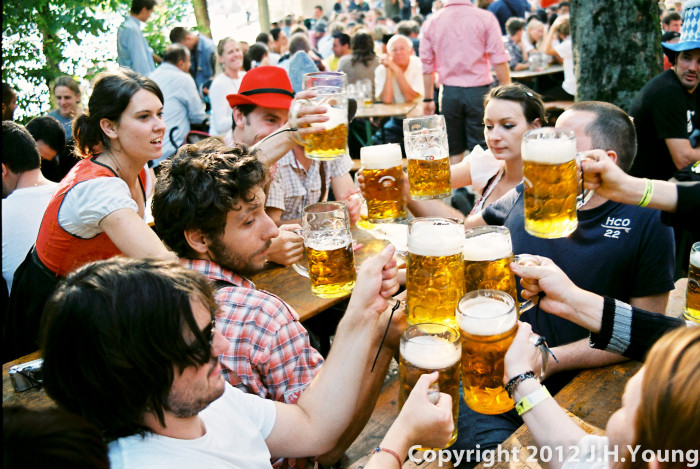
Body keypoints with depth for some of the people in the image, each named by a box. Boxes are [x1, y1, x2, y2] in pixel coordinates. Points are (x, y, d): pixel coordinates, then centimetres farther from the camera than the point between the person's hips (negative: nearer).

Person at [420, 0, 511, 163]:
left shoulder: (431, 22, 4)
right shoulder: (486, 18, -3)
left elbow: (427, 64, 7)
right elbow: (499, 60, -7)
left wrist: (428, 99, 13)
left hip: (449, 92, 2)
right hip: (478, 90, -2)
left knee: (454, 151, 10)